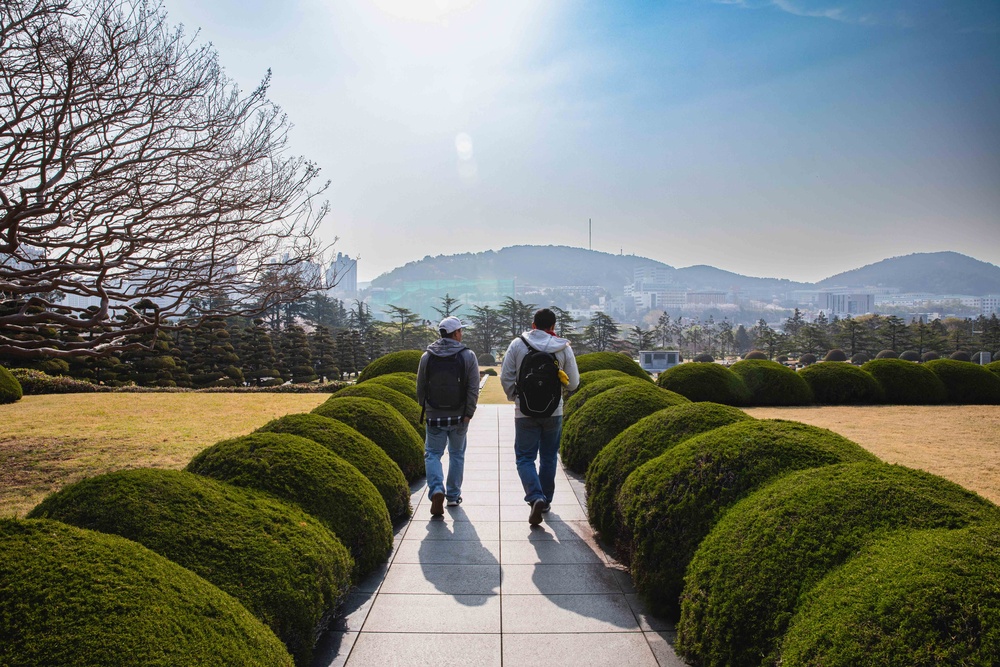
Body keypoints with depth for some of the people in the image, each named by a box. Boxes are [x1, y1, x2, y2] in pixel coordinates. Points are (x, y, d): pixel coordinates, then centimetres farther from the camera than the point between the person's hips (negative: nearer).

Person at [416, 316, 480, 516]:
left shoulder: (427, 357, -1)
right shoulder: (468, 356, -5)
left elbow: (420, 388, 5)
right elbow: (473, 389, -11)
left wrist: (425, 409, 18)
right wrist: (468, 414, -7)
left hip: (434, 417, 0)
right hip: (458, 417, 0)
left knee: (432, 454, 9)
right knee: (457, 454, 16)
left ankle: (437, 489, -13)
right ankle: (453, 495, 23)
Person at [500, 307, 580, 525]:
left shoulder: (517, 344, -6)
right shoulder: (564, 348, -4)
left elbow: (505, 377, -6)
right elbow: (573, 383, 0)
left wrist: (515, 397, 11)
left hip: (525, 412, -2)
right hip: (553, 412, 2)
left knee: (525, 458, 5)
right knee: (549, 458, 17)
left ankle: (536, 497, -16)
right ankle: (546, 501, 25)